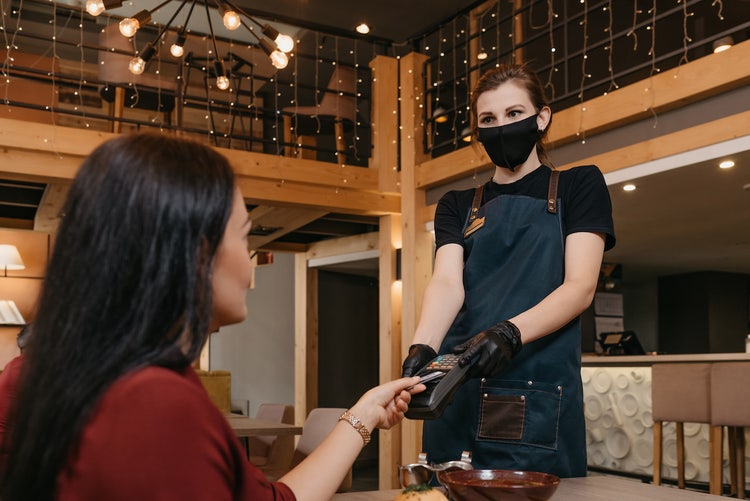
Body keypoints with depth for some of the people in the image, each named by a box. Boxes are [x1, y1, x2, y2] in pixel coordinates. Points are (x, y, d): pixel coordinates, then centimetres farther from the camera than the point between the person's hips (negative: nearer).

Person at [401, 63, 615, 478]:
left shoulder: (579, 186, 9)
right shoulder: (457, 206, 16)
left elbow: (581, 286, -4)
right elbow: (447, 283, -2)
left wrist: (510, 333, -22)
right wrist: (422, 347, -23)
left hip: (539, 401, -2)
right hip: (458, 395, 3)